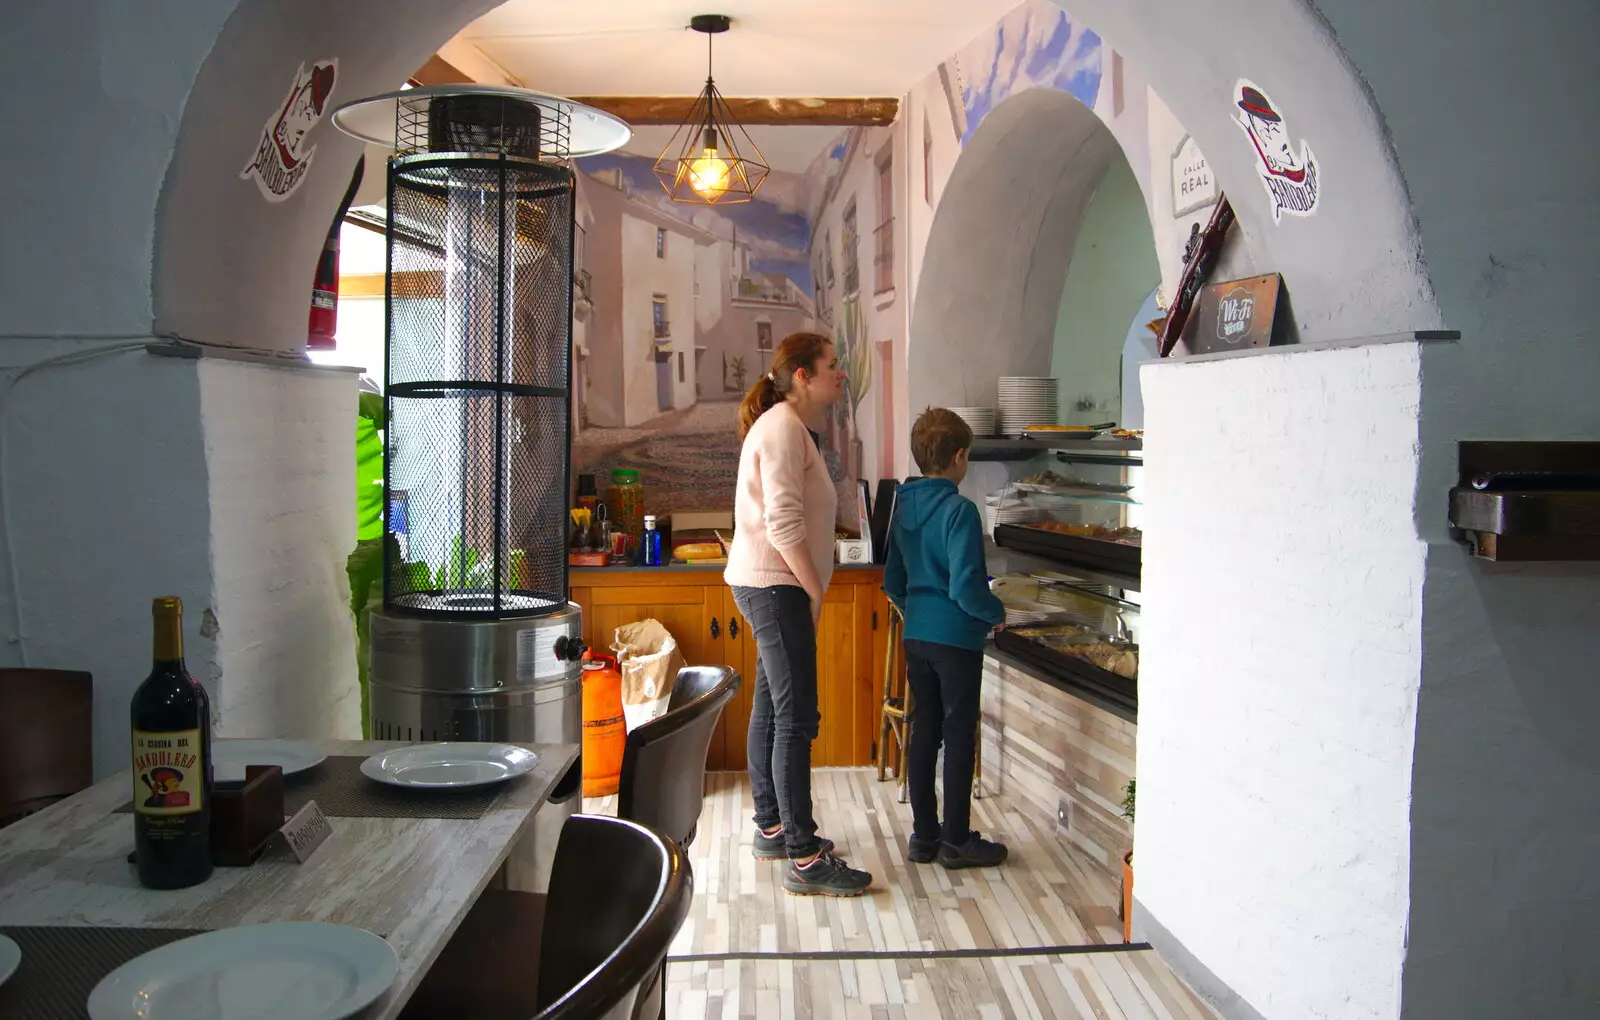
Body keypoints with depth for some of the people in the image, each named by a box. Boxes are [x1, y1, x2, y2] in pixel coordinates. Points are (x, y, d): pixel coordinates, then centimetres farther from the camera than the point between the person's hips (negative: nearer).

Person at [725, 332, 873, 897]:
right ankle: (804, 859, -7)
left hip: (770, 586, 11)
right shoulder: (783, 428, -14)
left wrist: (810, 590, 16)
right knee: (796, 717, -10)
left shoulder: (794, 427, 18)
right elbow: (784, 526, -21)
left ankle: (773, 828, 28)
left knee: (771, 709, 16)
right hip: (775, 584, -11)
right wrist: (816, 591, -14)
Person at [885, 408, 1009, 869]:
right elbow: (965, 586, -21)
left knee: (924, 731, 13)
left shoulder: (903, 508, 7)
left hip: (916, 636, 7)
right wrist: (996, 613, -5)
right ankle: (957, 841, 11)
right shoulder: (959, 510, -16)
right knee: (960, 736, 3)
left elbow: (893, 582, 12)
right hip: (956, 638, -7)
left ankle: (924, 834, 20)